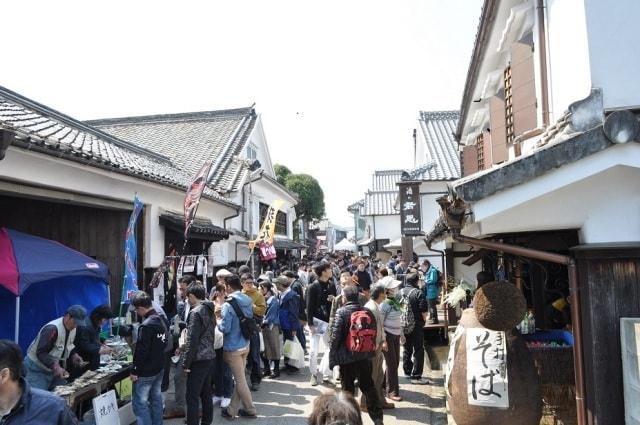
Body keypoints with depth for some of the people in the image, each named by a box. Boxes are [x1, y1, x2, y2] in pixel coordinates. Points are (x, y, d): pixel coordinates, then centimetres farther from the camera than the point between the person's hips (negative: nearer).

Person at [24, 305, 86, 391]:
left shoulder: (73, 329, -1)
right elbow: (41, 353, -28)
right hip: (37, 370, -8)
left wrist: (74, 355, -6)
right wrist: (55, 367, -37)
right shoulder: (52, 329, -27)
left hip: (55, 370, 8)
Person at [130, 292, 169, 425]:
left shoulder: (146, 325, -24)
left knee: (140, 403, 3)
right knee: (156, 398, 17)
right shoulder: (162, 320, 2)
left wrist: (134, 371, -12)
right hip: (159, 367, 8)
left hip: (146, 371, -8)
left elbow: (141, 352, -21)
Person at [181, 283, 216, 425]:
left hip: (199, 360, -9)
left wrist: (185, 363, -12)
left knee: (192, 397, -2)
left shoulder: (195, 312, -15)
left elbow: (192, 340, -18)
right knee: (206, 394, 17)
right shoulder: (210, 311, 11)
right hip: (209, 356, 9)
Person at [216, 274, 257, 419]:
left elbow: (225, 328, -22)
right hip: (245, 345, 7)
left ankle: (250, 410, 18)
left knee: (240, 380, 7)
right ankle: (232, 410, 27)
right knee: (239, 379, 16)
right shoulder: (248, 302, 1)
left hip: (233, 347, -7)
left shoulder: (228, 305, -21)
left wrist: (218, 318, -3)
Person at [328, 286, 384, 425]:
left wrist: (332, 358, -9)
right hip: (365, 356, 4)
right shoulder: (366, 311, 2)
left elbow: (335, 336, -16)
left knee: (348, 390, 10)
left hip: (347, 357, -4)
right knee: (369, 386, 16)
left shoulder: (341, 312, -13)